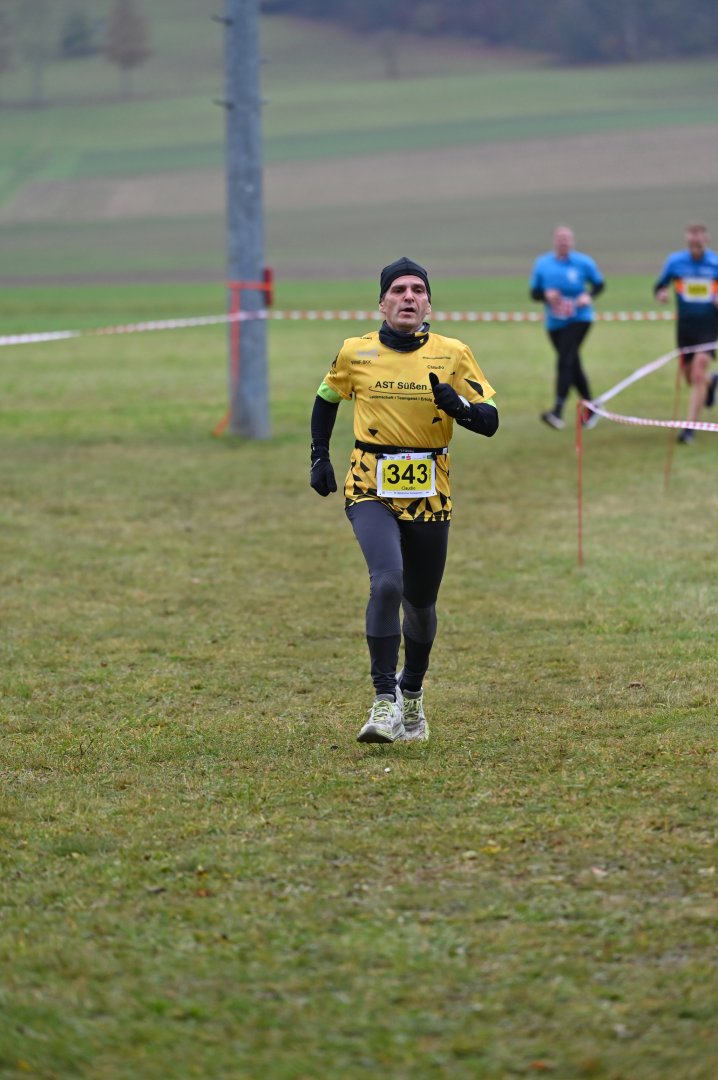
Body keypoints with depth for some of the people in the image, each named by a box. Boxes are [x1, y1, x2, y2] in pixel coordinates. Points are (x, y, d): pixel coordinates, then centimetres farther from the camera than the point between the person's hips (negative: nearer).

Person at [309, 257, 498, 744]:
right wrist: (319, 457, 12)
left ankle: (412, 692, 38)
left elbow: (490, 421, -5)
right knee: (387, 581, -25)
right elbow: (327, 399, 19)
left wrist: (457, 406, -24)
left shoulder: (453, 354, -2)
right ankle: (385, 703, -22)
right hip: (372, 489, -2)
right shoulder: (356, 353, 0)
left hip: (429, 494, 2)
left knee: (420, 604, 12)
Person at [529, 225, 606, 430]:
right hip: (555, 322, 4)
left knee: (565, 361, -20)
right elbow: (534, 292, 5)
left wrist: (589, 296, -14)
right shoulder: (542, 264, 1)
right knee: (573, 366, 13)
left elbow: (599, 284, 7)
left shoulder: (583, 262, -5)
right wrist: (546, 295, -17)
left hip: (578, 319, -4)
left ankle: (558, 411, -27)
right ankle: (591, 408, 30)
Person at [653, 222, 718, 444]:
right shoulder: (675, 261, -1)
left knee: (698, 375, -17)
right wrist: (661, 294, -13)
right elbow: (660, 286, 10)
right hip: (685, 326, 3)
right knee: (690, 377, 11)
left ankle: (690, 427, -14)